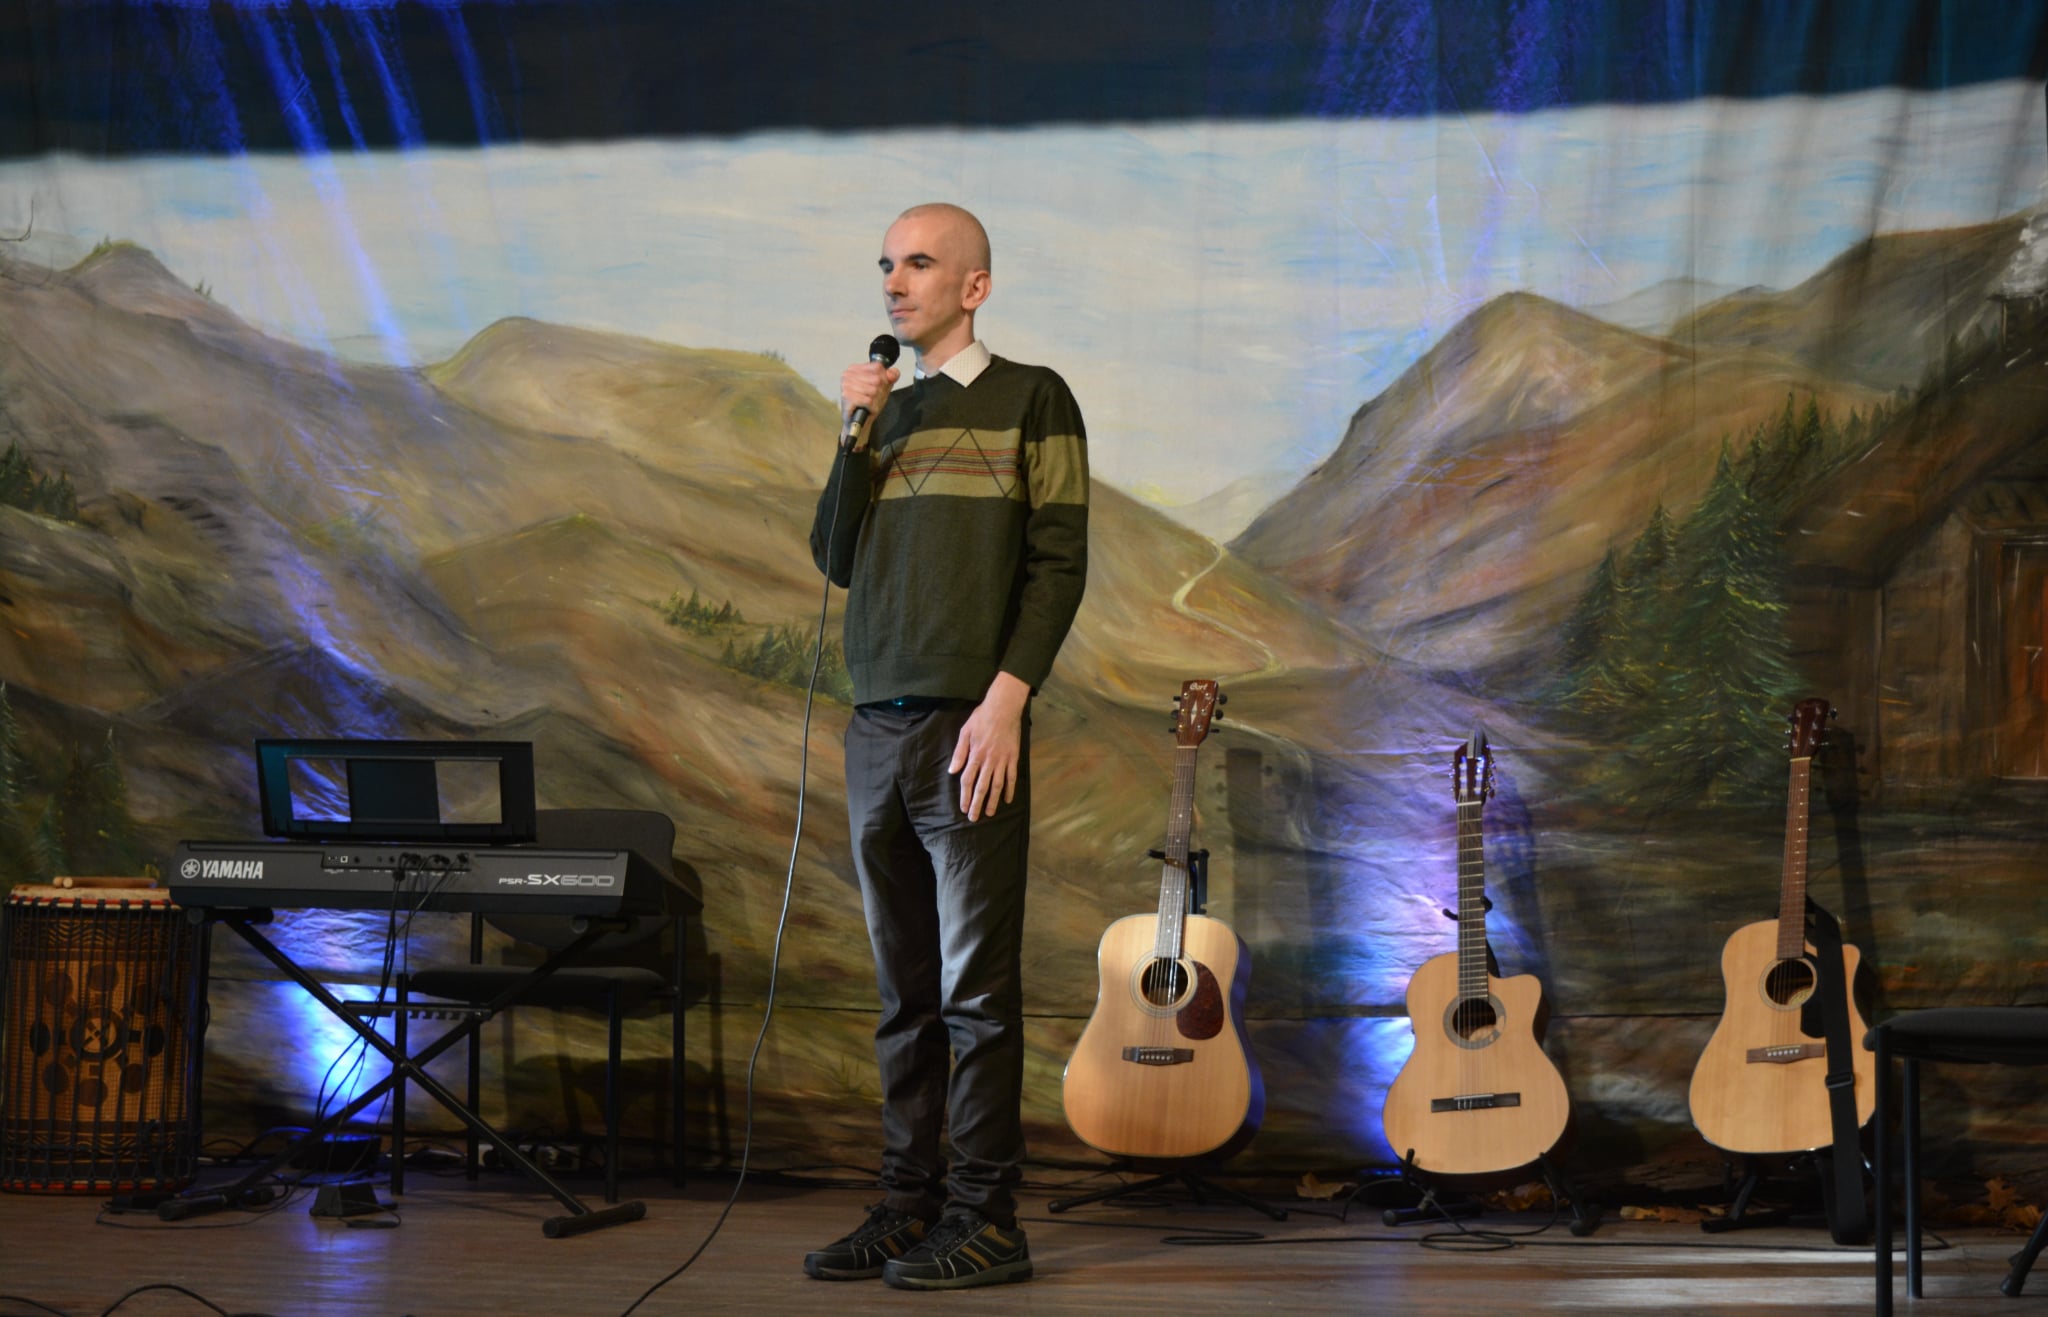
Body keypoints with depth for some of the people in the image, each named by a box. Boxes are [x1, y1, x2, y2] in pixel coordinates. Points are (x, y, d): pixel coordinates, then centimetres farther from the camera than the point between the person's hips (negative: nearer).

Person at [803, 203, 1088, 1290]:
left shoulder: (1031, 401, 1)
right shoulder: (888, 410, 17)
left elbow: (1059, 561, -6)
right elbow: (836, 559, 10)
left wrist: (1007, 696, -16)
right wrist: (859, 435, -1)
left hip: (967, 730, -6)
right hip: (876, 729, 6)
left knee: (976, 987, -4)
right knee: (903, 990, 9)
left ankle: (987, 1219, 0)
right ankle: (909, 1203, 14)